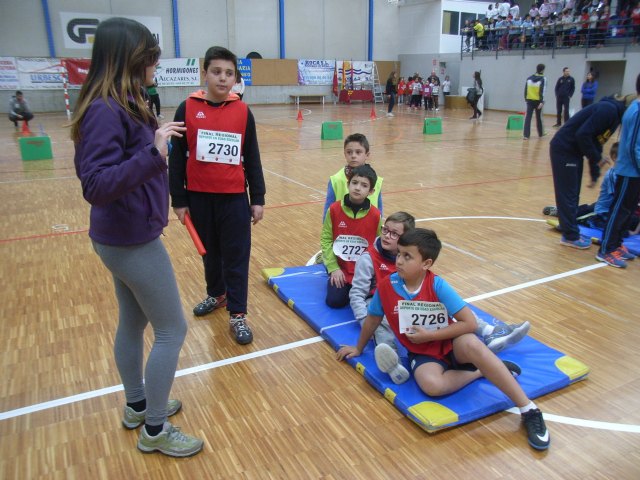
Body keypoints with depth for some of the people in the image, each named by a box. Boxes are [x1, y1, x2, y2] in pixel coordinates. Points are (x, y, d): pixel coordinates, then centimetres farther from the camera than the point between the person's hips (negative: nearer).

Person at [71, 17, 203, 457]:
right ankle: (155, 430, 19)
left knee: (134, 322, 21)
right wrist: (153, 153, -34)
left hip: (126, 236, 10)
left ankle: (138, 406, 41)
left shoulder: (121, 105, 6)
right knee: (172, 330, 2)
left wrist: (156, 143, 11)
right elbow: (95, 185, -28)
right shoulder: (106, 110, -22)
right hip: (132, 240, -10)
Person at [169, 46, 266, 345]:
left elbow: (252, 158, 3)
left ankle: (237, 315, 11)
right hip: (199, 196, 1)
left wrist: (258, 198, 2)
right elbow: (177, 158, 0)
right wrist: (178, 200, -1)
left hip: (234, 197, -1)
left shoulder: (243, 111, -2)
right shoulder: (188, 109, -3)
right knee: (210, 252, 17)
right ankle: (216, 295, 39)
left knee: (236, 257, 2)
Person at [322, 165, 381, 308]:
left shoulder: (375, 215, -8)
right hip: (340, 268, 0)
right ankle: (336, 281, 20)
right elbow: (326, 239, -4)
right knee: (335, 301, -12)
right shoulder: (334, 209, -9)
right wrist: (333, 268, -9)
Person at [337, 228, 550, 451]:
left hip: (450, 343, -1)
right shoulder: (386, 286, -11)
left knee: (471, 344, -38)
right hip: (422, 352, 2)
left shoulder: (437, 285, -18)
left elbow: (470, 323, -20)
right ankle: (481, 371, -7)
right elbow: (373, 319, 6)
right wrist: (359, 348, 19)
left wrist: (429, 335, -20)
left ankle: (529, 410, -27)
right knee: (432, 385, -34)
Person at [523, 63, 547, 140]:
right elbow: (542, 91, -15)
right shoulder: (543, 79, -6)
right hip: (538, 101, -3)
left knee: (528, 117, -3)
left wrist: (526, 99, 20)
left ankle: (526, 135, -14)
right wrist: (542, 102, -19)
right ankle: (540, 133, 30)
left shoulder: (529, 78, 8)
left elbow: (526, 90, 11)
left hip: (530, 100, 3)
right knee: (539, 117, 13)